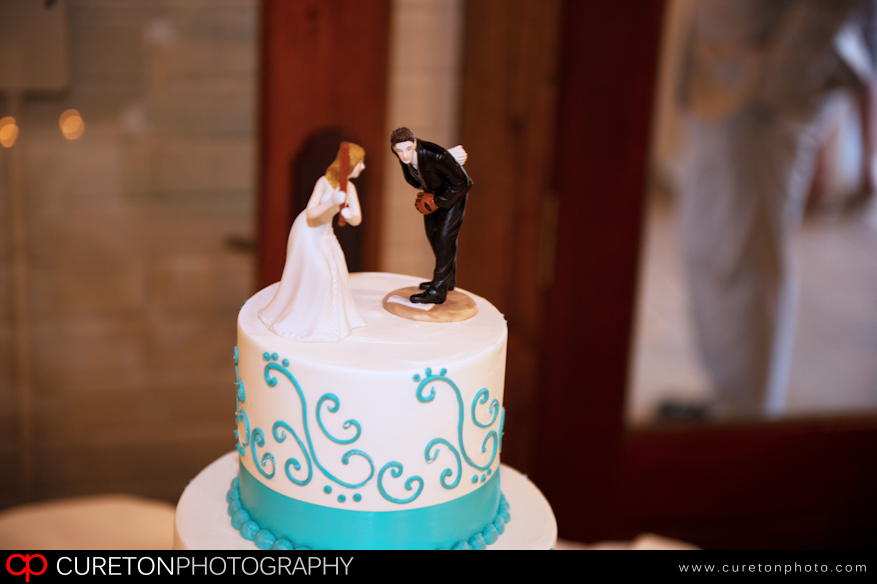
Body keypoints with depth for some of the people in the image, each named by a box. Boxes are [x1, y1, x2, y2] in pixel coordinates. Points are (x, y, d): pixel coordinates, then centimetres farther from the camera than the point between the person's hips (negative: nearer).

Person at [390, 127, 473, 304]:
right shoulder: (400, 151, -24)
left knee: (445, 235, -13)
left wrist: (437, 201, -23)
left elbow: (461, 181, -29)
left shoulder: (436, 156, -42)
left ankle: (438, 291, -11)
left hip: (455, 190, -7)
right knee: (432, 231, 16)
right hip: (434, 191, 7)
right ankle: (447, 279, 34)